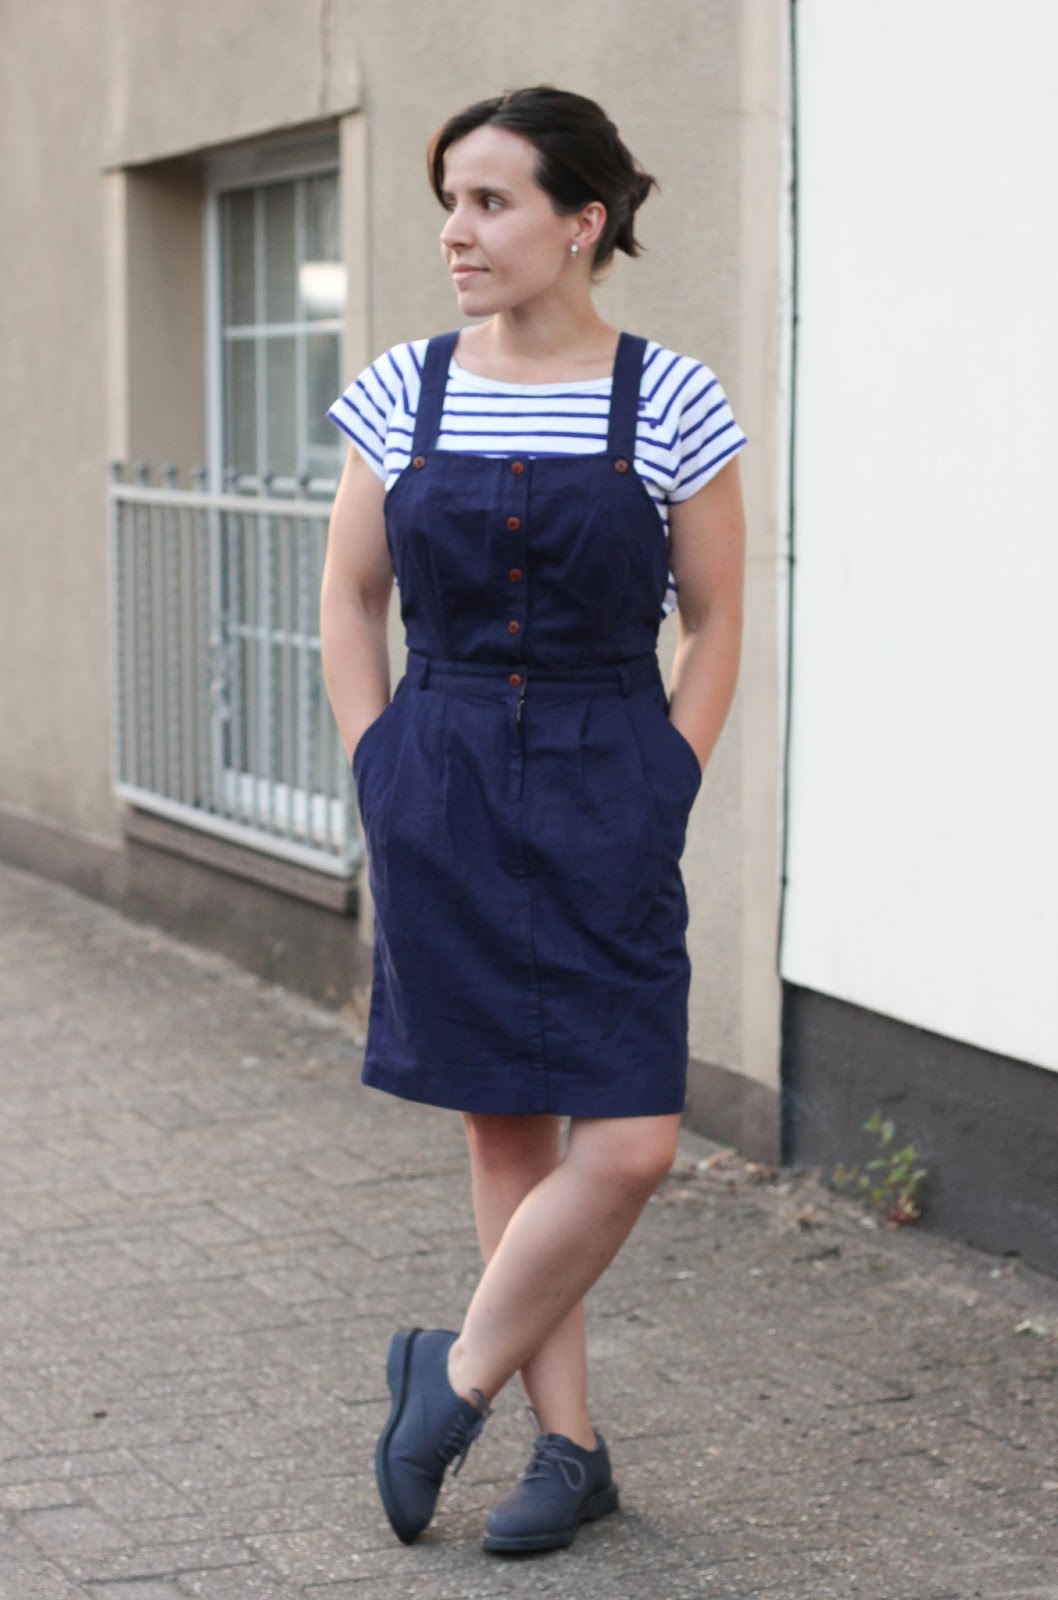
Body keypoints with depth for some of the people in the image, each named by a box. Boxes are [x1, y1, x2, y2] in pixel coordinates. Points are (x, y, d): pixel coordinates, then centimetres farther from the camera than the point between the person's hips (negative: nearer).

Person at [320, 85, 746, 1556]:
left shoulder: (670, 402, -4)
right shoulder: (403, 393, 2)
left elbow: (716, 624, 3)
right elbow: (350, 603, 11)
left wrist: (659, 797, -3)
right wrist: (386, 783, 4)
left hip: (605, 803, -2)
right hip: (444, 800, 2)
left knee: (629, 1143, -9)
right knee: (507, 1130, 7)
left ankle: (457, 1373, 14)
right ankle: (569, 1448, 20)